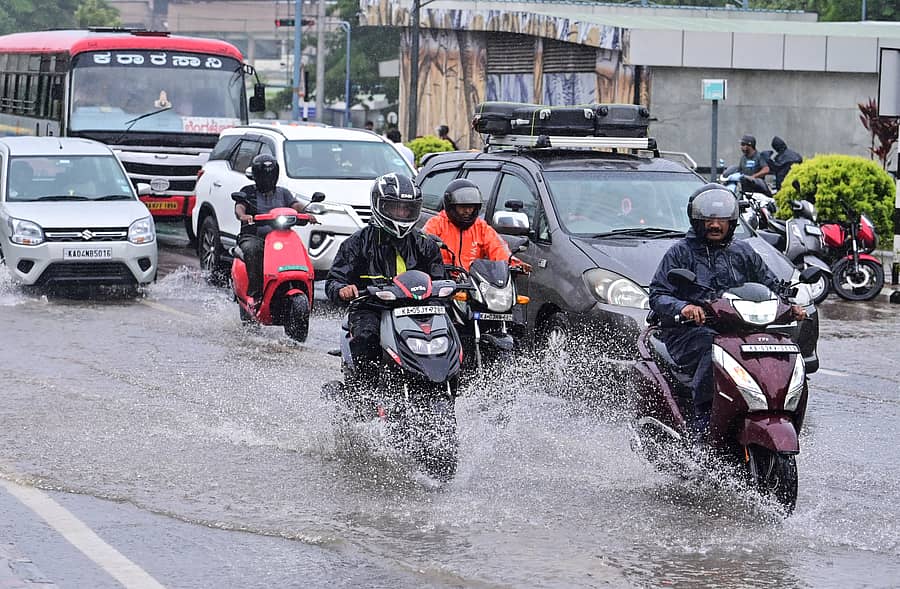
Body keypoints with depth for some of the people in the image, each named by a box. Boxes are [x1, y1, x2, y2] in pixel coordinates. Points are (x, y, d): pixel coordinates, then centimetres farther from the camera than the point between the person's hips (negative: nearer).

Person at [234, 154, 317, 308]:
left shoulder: (283, 193, 23)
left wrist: (306, 213, -19)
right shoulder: (248, 191, 14)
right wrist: (242, 215, -30)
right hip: (252, 236, -3)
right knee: (252, 249, -37)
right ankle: (254, 293, -38)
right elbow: (239, 207, -4)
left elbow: (295, 205, 5)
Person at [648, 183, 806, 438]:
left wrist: (790, 305, 0)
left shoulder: (743, 252, 20)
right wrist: (682, 307, -24)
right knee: (716, 349, -38)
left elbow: (771, 285, 23)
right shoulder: (681, 252, 7)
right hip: (690, 331, -4)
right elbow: (657, 295, -3)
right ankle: (702, 421, -29)